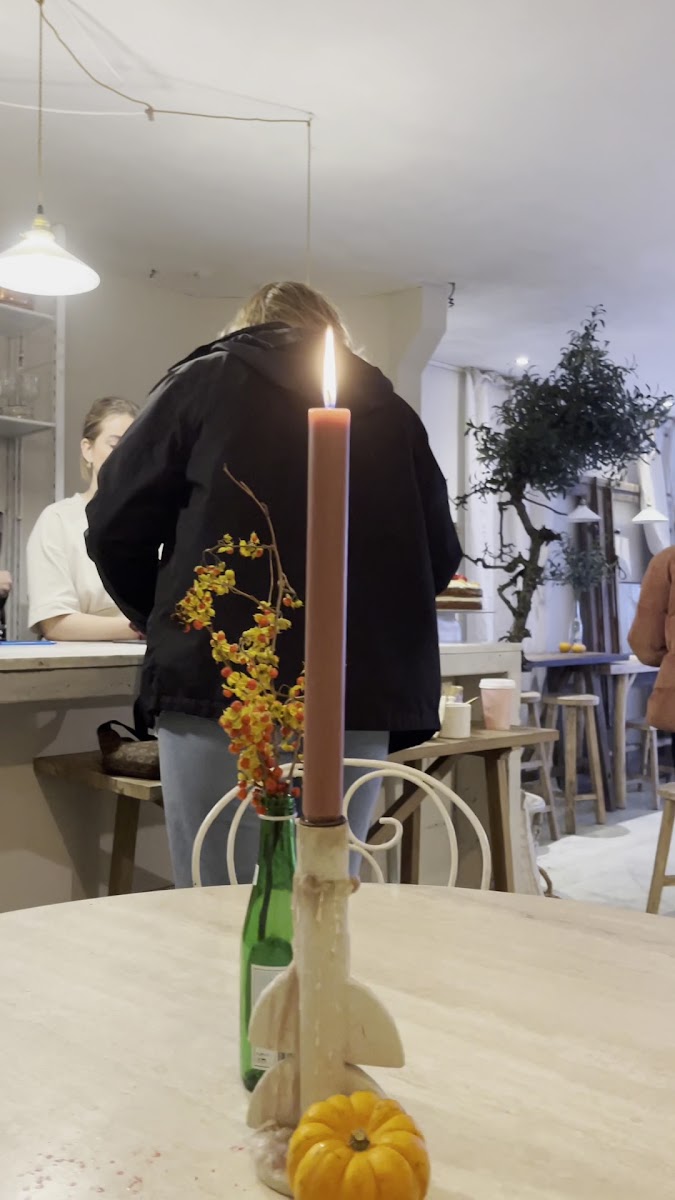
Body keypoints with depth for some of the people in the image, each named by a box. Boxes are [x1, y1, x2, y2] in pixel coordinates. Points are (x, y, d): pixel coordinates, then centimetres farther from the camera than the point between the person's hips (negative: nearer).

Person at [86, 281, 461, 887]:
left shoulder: (207, 380, 8)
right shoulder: (393, 412, 16)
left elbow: (117, 525, 5)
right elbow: (441, 554, 17)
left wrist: (168, 623, 20)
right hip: (362, 696, 4)